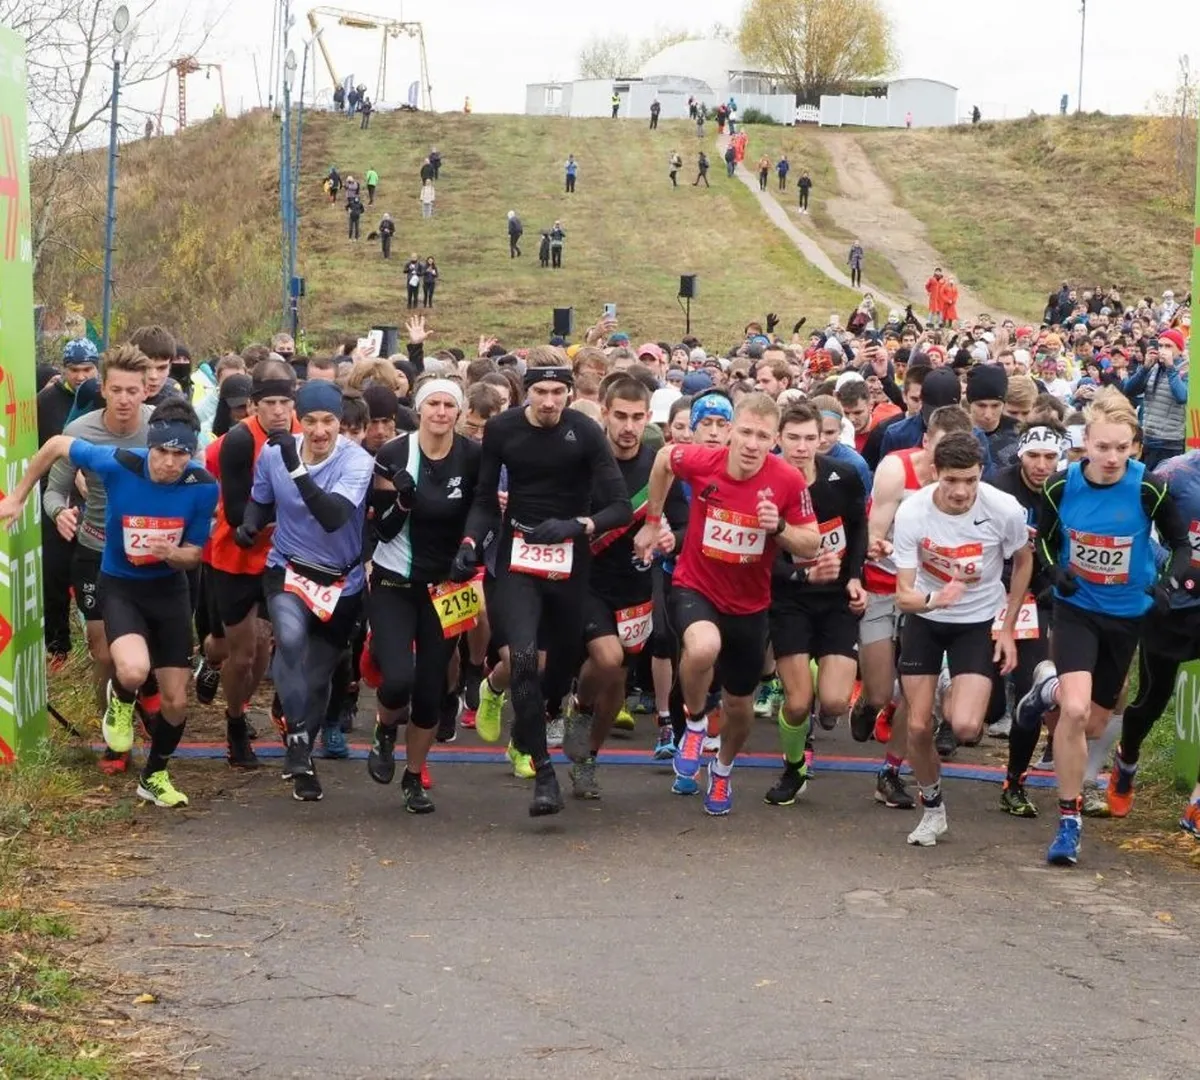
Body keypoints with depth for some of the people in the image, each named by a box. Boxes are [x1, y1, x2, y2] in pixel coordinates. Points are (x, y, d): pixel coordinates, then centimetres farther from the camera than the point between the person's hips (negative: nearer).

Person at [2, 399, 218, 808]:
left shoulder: (203, 487, -19)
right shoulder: (118, 464, -24)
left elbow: (194, 555, -6)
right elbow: (58, 445, -7)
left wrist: (172, 553, -30)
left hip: (170, 589, 2)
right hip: (120, 586, -2)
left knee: (176, 701, 7)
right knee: (134, 671, -31)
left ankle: (155, 776, 36)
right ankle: (121, 700, 8)